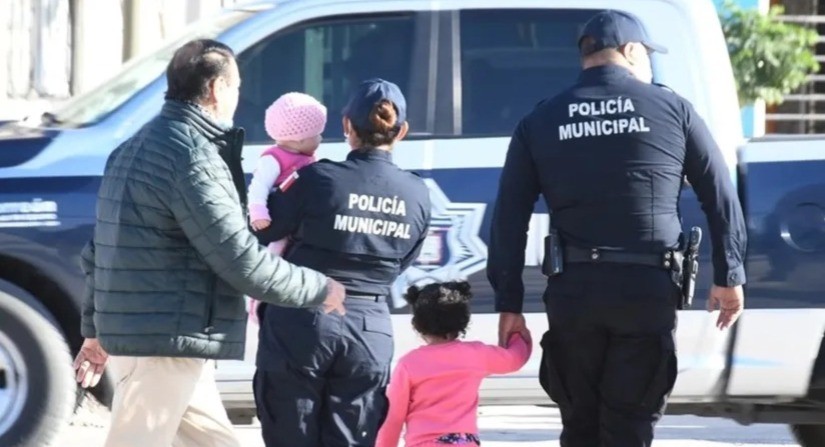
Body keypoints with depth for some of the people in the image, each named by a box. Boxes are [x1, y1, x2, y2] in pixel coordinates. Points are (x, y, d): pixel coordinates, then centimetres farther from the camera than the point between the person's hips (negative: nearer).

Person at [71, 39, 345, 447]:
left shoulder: (135, 149, 16)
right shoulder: (191, 156, -15)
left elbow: (99, 251, 22)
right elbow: (244, 263, -17)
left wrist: (95, 330, 28)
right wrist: (321, 289, -4)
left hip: (130, 333, 10)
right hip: (166, 343, -10)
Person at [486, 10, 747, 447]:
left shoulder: (540, 122, 10)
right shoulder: (671, 109, 6)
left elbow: (509, 218, 6)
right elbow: (721, 197, 6)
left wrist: (509, 302, 8)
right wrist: (729, 275, 14)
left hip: (573, 291, 1)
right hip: (648, 289, -1)